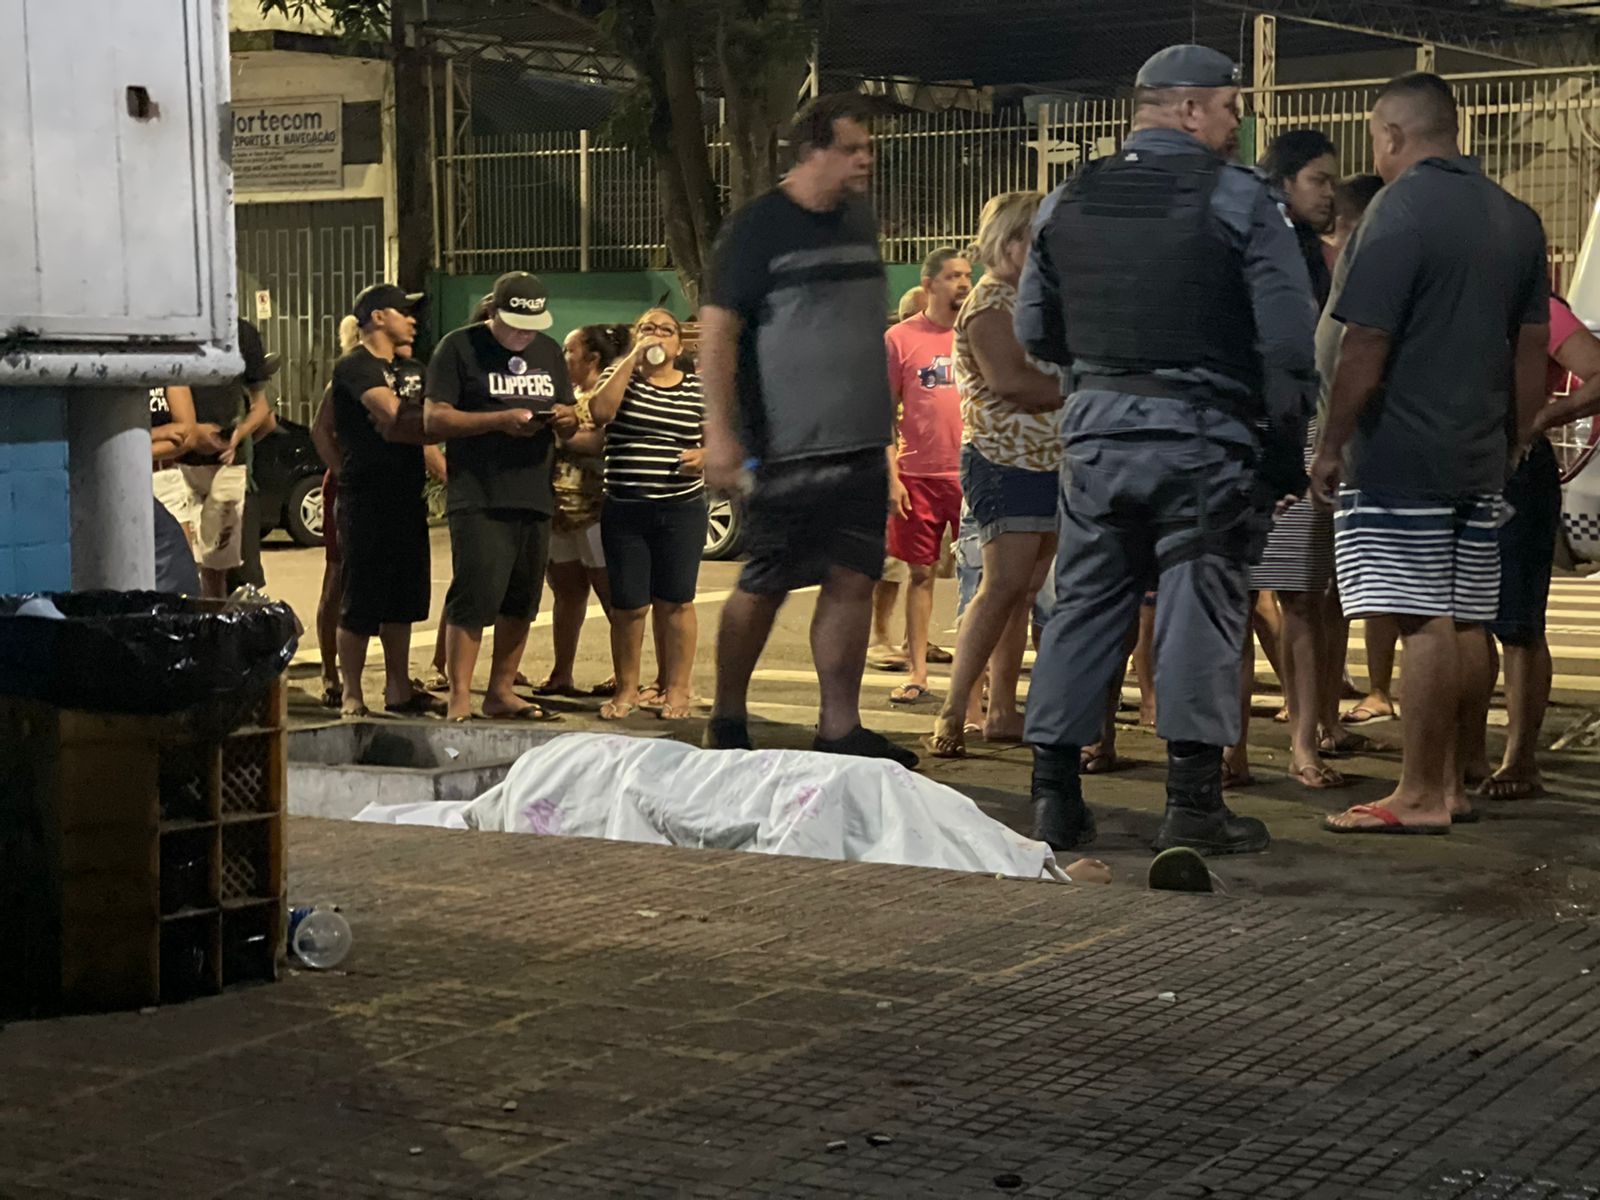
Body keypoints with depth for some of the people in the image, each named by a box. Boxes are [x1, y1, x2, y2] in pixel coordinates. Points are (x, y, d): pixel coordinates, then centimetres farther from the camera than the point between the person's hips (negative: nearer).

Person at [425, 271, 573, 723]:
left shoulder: (549, 352, 18)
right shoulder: (459, 347, -1)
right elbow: (434, 418, -6)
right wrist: (501, 420, -16)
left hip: (535, 496, 6)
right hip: (479, 498, -6)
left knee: (521, 601, 8)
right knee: (474, 597, -12)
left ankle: (501, 692, 17)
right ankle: (459, 698, -7)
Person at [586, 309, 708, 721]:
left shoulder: (699, 388, 7)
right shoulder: (622, 377, 6)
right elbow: (599, 412, -14)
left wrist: (705, 456, -11)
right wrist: (632, 359, -12)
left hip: (682, 510, 0)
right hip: (624, 512, 0)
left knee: (675, 602, 2)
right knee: (628, 605, 3)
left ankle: (677, 689, 11)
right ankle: (626, 690, 16)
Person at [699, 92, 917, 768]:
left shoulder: (860, 220, 13)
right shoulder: (757, 228, -7)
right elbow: (717, 331, -10)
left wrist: (886, 419, 22)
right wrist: (721, 431, -16)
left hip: (861, 445, 6)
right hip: (785, 450, -6)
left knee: (854, 582, 2)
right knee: (765, 587, 1)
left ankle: (839, 728, 7)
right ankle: (727, 719, 18)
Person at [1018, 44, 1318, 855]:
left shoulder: (1068, 201, 8)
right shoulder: (1239, 201, -6)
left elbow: (1034, 331, 12)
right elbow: (1288, 338, -11)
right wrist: (1287, 447, -4)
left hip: (1096, 426, 4)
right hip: (1203, 433, -4)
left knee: (1084, 604, 10)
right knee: (1199, 607, 2)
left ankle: (1054, 795, 11)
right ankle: (1192, 803, 3)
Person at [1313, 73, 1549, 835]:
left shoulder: (1398, 212, -11)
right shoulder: (1515, 219, 12)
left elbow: (1365, 349, -16)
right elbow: (1532, 351, 14)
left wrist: (1331, 446, -8)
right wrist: (1511, 444, 19)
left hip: (1399, 457, -8)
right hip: (1479, 459, 8)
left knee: (1425, 625, -6)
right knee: (1467, 623, 11)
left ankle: (1420, 797, -3)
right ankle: (1452, 782, 20)